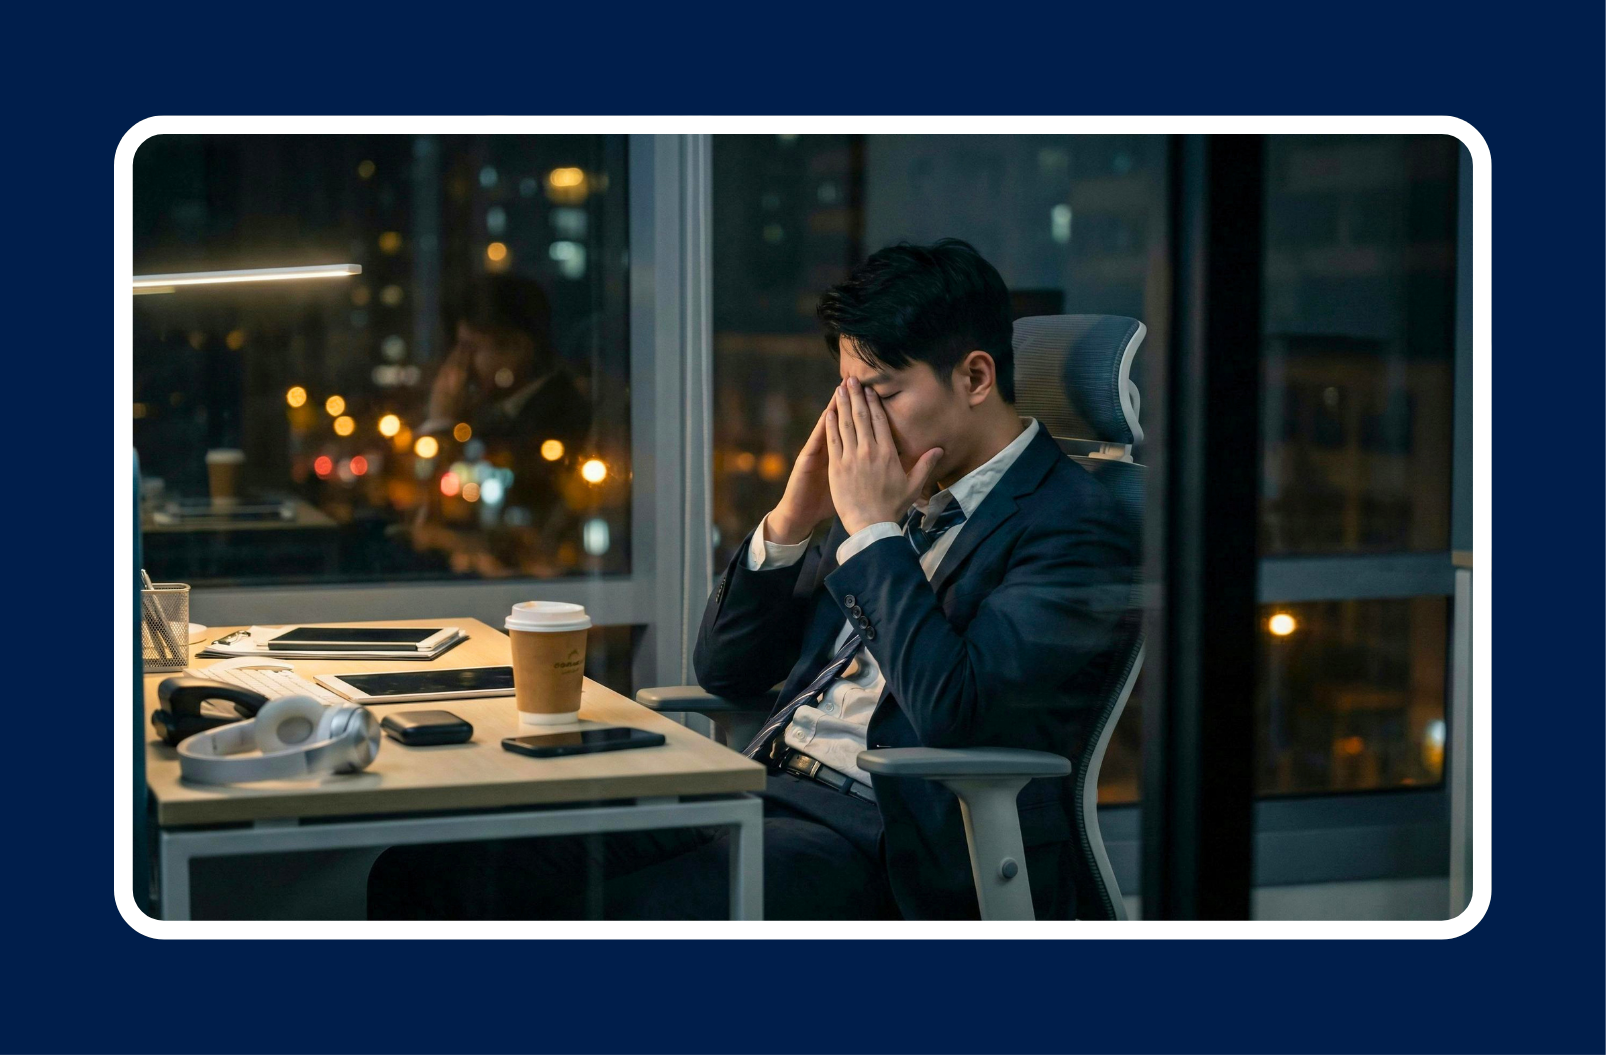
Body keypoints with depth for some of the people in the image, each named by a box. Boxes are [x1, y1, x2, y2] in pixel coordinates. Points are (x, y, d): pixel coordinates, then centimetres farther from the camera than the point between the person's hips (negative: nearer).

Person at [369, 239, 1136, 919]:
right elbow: (723, 670, 19)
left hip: (882, 844, -8)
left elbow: (953, 713, -21)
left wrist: (873, 528, -11)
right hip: (760, 790, 8)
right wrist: (790, 520, 3)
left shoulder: (1074, 525, -6)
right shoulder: (900, 496, 17)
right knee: (430, 871, -10)